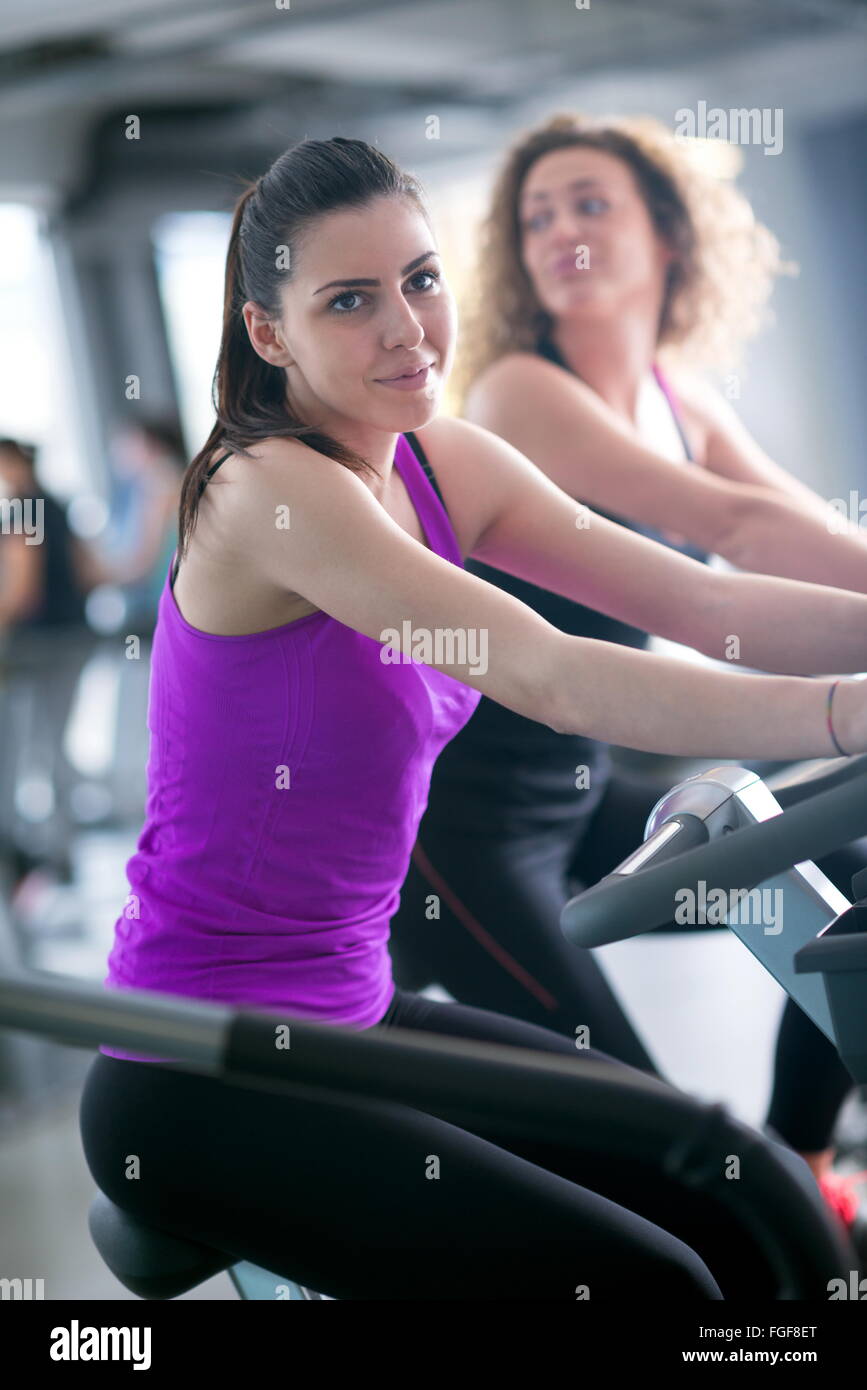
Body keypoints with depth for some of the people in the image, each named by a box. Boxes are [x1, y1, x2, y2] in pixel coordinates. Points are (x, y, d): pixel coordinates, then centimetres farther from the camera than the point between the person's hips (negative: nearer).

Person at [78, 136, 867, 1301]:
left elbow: (704, 604, -4)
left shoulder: (444, 465, 5)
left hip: (349, 1009, 8)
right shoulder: (270, 493, -20)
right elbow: (549, 676, -30)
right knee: (643, 1277, -14)